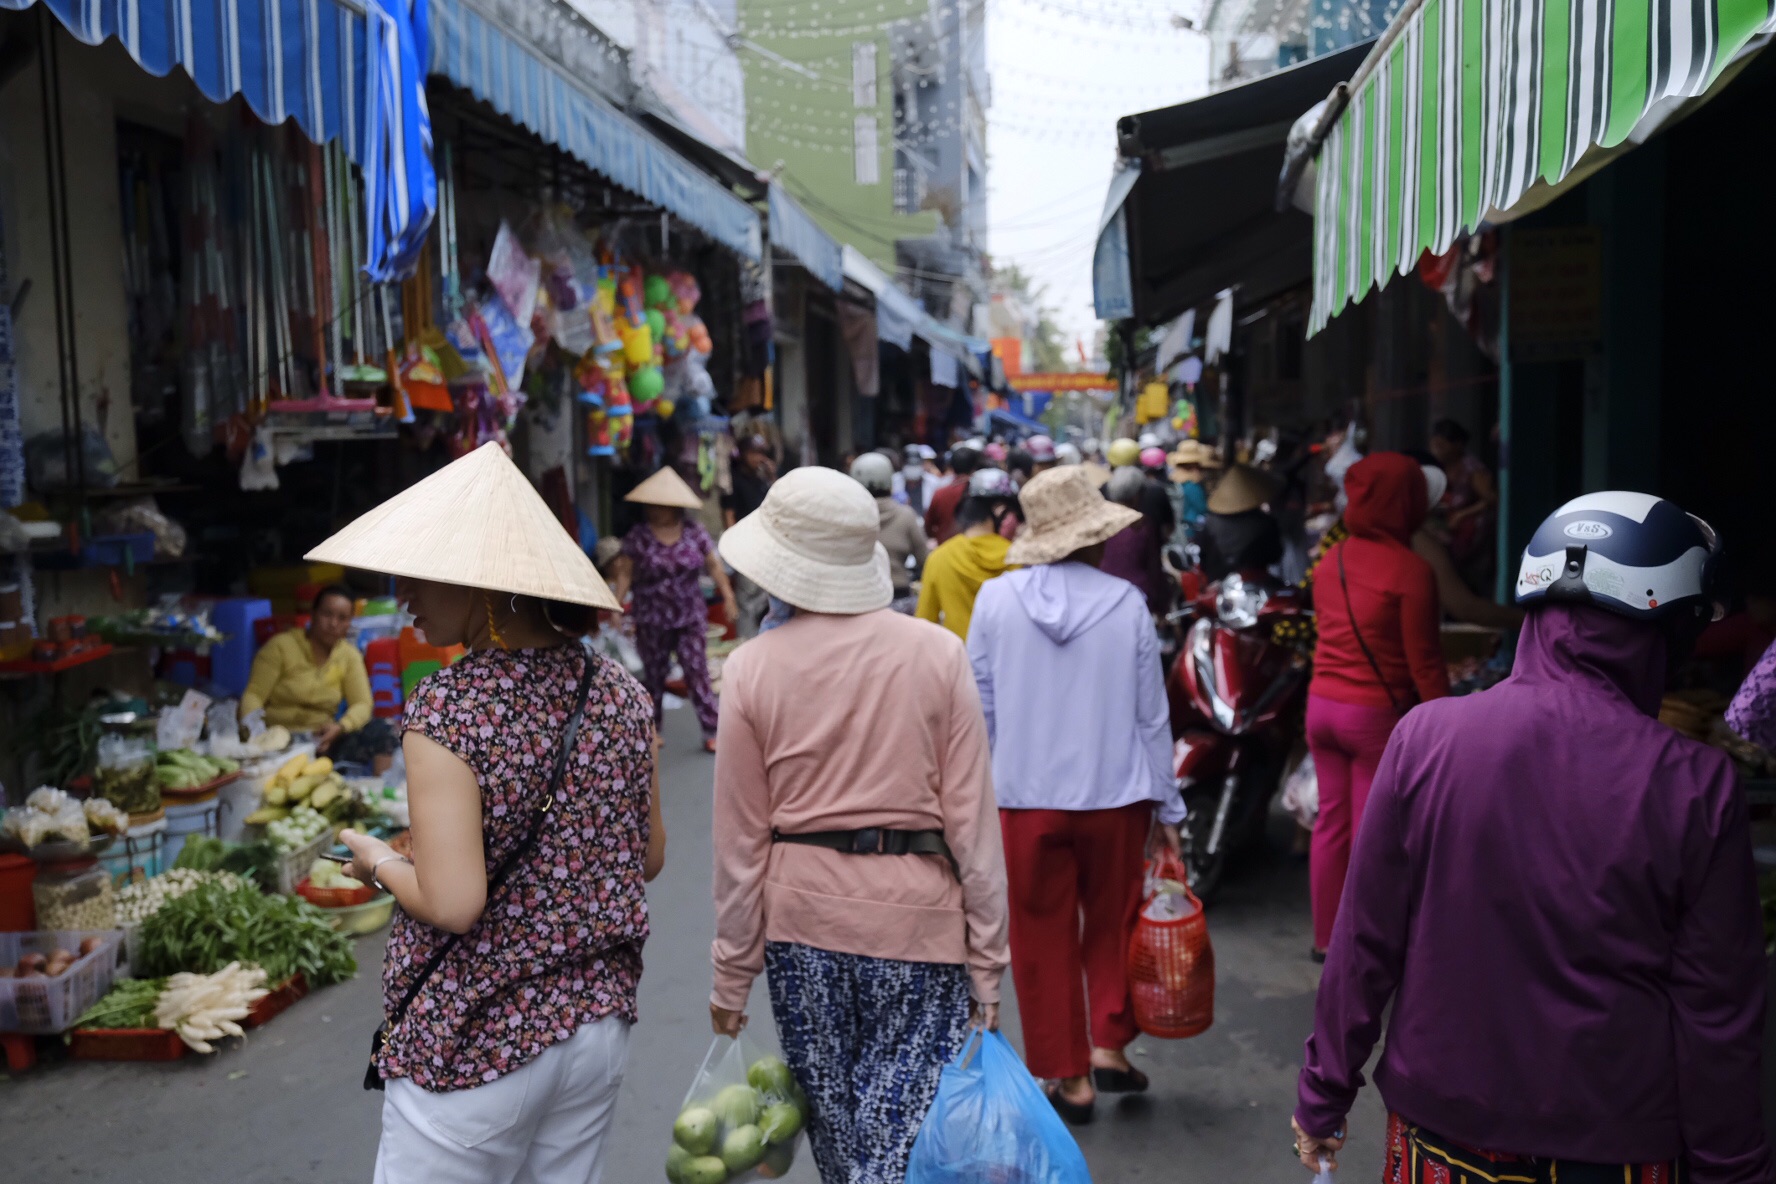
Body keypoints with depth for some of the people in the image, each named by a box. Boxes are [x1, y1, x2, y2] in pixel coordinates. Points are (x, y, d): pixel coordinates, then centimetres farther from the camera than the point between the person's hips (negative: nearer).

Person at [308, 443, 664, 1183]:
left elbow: (452, 903, -23)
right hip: (599, 1022, 6)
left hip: (476, 1045, -5)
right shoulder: (620, 694, -2)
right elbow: (649, 857, 7)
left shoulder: (446, 711, -20)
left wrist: (380, 862, -4)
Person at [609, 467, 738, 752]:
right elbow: (625, 572, -2)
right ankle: (652, 727, 27)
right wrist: (618, 605, -7)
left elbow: (714, 565, 2)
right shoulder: (638, 536, -5)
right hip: (651, 621, 0)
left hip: (691, 618, 0)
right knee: (654, 674, 12)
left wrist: (728, 598, -1)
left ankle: (711, 729, 1)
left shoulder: (694, 531, -2)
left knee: (697, 671, -3)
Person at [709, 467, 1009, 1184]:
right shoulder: (938, 654, -6)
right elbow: (971, 820, -6)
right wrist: (987, 958, 2)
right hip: (916, 912, -1)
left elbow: (740, 840, -1)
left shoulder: (751, 669, -5)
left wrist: (731, 974, 9)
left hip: (800, 913, 2)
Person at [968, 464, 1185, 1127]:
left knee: (1044, 938, 12)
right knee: (1112, 924, 21)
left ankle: (1071, 1077, 20)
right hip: (1116, 795, 0)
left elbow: (980, 709, -1)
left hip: (1027, 796, 0)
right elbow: (1152, 716, -2)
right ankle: (1109, 1045, 19)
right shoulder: (1127, 604, -7)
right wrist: (1168, 807, 7)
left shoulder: (995, 599, -6)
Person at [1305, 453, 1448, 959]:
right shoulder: (1411, 570, -16)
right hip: (1378, 714, -6)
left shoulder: (1330, 561, 4)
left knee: (1331, 822, 15)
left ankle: (1326, 937, 25)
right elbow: (1423, 661, -15)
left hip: (1322, 705, 6)